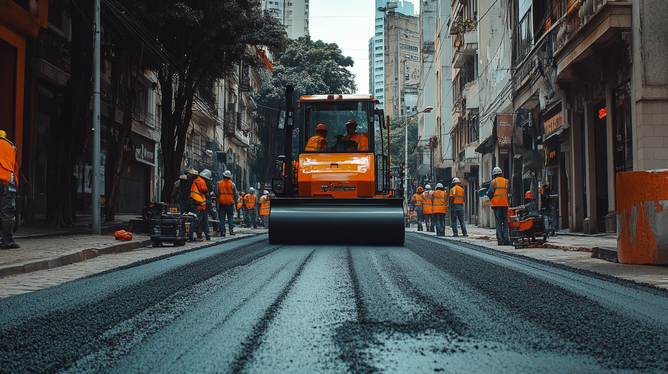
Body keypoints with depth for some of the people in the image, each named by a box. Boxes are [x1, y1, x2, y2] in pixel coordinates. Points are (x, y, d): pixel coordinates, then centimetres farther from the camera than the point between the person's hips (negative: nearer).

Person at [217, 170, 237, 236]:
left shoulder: (219, 183, -2)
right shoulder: (232, 184, -1)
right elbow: (235, 194, 2)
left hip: (221, 203, 0)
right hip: (230, 203, 0)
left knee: (221, 218, 4)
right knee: (230, 217, 9)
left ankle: (222, 231, 0)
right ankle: (231, 230, 0)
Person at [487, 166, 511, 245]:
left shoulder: (493, 182, 1)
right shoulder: (507, 181, 9)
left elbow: (490, 194, -3)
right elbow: (509, 192, 6)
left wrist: (488, 193, 17)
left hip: (496, 203, -2)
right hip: (505, 203, 2)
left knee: (498, 221, -1)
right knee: (505, 221, 6)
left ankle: (500, 239, -5)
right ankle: (505, 238, -1)